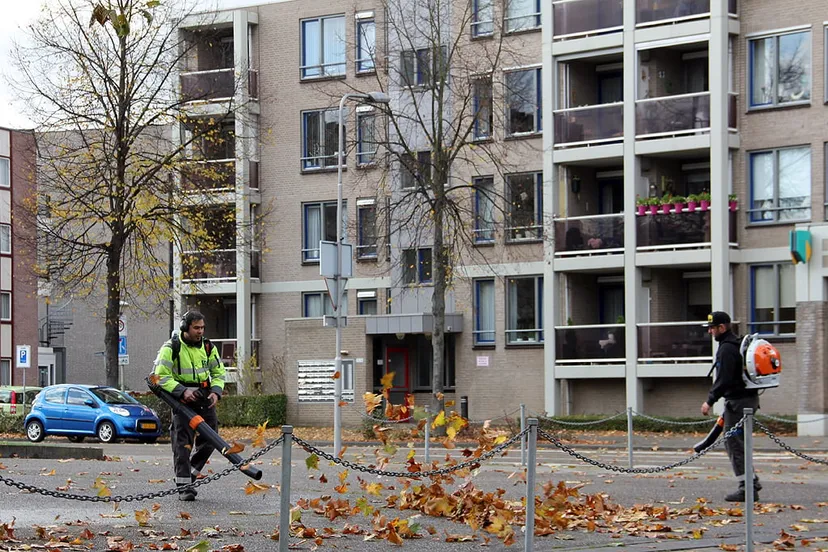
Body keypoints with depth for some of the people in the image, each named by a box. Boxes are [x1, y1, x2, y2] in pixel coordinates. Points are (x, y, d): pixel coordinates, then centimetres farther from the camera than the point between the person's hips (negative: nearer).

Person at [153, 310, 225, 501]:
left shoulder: (208, 347, 5)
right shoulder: (171, 348, -9)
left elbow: (219, 372, 15)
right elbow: (161, 376, -11)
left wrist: (216, 391, -3)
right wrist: (182, 391, -21)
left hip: (204, 398, 5)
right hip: (181, 398, -5)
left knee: (210, 439, 4)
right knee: (183, 442, -9)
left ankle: (190, 474, 23)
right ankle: (183, 486, -8)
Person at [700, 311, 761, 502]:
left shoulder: (727, 349, -16)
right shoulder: (737, 344, 17)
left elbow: (724, 379, -23)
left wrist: (710, 400, -18)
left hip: (738, 400, -10)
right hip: (749, 397, 10)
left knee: (734, 444, -6)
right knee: (736, 442, 18)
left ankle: (747, 488, -7)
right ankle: (751, 481, 19)